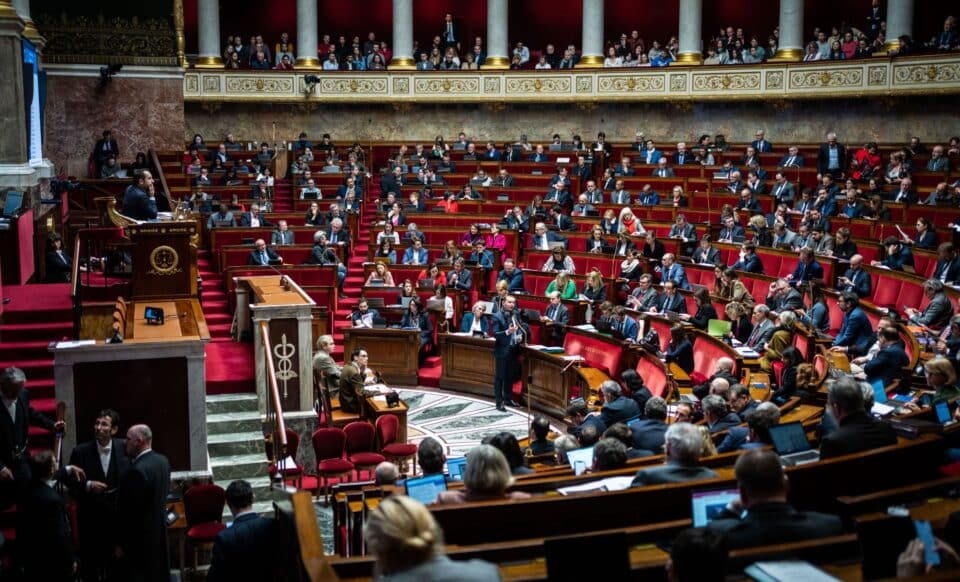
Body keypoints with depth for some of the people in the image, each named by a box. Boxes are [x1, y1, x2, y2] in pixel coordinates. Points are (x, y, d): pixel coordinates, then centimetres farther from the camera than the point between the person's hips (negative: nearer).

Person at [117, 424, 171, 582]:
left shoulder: (137, 470, -23)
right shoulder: (162, 461, 3)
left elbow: (131, 512, -21)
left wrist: (122, 543, -13)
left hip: (140, 537, -9)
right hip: (159, 531, 9)